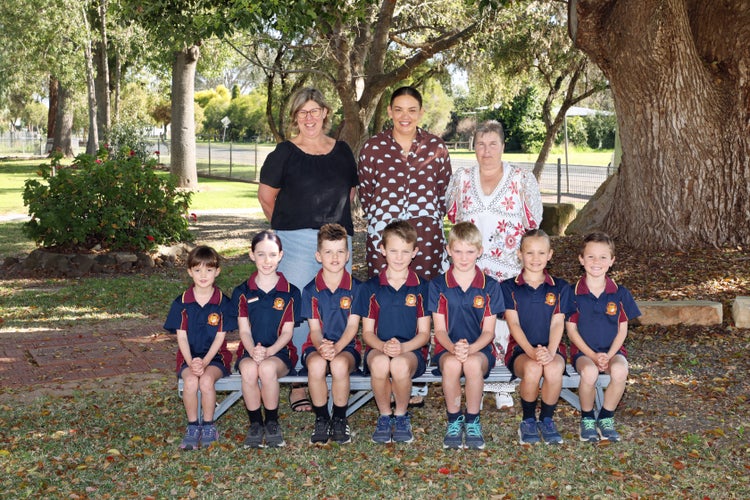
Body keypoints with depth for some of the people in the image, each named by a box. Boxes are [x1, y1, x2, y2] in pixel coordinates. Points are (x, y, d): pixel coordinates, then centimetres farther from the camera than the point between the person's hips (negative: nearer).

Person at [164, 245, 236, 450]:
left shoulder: (223, 303, -2)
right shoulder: (181, 303, 2)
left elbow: (220, 337, -5)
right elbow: (181, 336, -1)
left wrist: (204, 362, -18)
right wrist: (191, 362, -16)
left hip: (215, 356, -1)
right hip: (189, 357, 1)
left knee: (206, 379, -31)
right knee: (190, 380, -30)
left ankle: (209, 426, -11)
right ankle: (192, 427, -14)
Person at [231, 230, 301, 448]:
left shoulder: (290, 293, 3)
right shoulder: (242, 292, 7)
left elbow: (287, 331, 0)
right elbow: (244, 330, 2)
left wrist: (269, 351, -19)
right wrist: (253, 351, -19)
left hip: (280, 351, -1)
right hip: (250, 351, 1)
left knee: (267, 368, -36)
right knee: (249, 369, -35)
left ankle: (272, 423, -15)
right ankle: (255, 424, -16)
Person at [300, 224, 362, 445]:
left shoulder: (355, 287, 0)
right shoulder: (311, 290, 3)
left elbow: (353, 325, -5)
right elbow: (314, 328, -1)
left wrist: (336, 348, -23)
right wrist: (321, 346, -24)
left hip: (347, 346, -1)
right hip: (318, 346, 1)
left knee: (339, 364, -36)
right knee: (316, 364, -35)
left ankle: (340, 419, -13)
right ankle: (321, 419, -14)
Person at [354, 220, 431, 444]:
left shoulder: (421, 287, 4)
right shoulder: (371, 287, 7)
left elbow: (424, 333, 2)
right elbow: (367, 331, 6)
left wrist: (402, 347, -18)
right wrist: (383, 346, -17)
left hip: (412, 350, -1)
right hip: (378, 348, 1)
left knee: (400, 364, -37)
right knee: (380, 363, -37)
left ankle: (402, 415, -8)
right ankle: (384, 416, -10)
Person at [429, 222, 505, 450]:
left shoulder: (490, 287, 3)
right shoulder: (438, 285, 3)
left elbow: (488, 331, 0)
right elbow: (439, 330, 0)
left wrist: (470, 348, -21)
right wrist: (453, 348, -22)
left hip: (480, 350, 0)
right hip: (447, 349, 0)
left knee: (473, 363, -37)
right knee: (452, 363, -36)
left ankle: (473, 421, -15)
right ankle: (454, 421, -15)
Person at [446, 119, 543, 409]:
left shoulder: (522, 181, 4)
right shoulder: (461, 179, 9)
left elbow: (533, 225, 6)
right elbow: (451, 218, 19)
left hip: (509, 269, -1)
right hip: (468, 269, 2)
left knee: (505, 327, -3)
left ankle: (504, 388, 8)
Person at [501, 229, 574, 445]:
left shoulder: (560, 288, 10)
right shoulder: (509, 287, 5)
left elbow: (557, 323, -1)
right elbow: (514, 324, -5)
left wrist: (550, 352, -20)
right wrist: (531, 351, -22)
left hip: (552, 348, 1)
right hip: (520, 349, -1)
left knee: (554, 369, -35)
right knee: (533, 369, -36)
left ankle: (547, 419, -7)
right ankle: (528, 420, -10)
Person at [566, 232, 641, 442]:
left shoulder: (619, 293, 3)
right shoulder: (574, 293, -3)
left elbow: (622, 330, 4)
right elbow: (571, 329, -2)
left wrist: (609, 355, -12)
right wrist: (593, 355, -13)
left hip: (612, 350, 2)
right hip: (583, 350, -1)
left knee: (620, 370, -33)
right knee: (589, 372, -35)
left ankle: (606, 418, -8)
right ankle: (587, 418, -7)